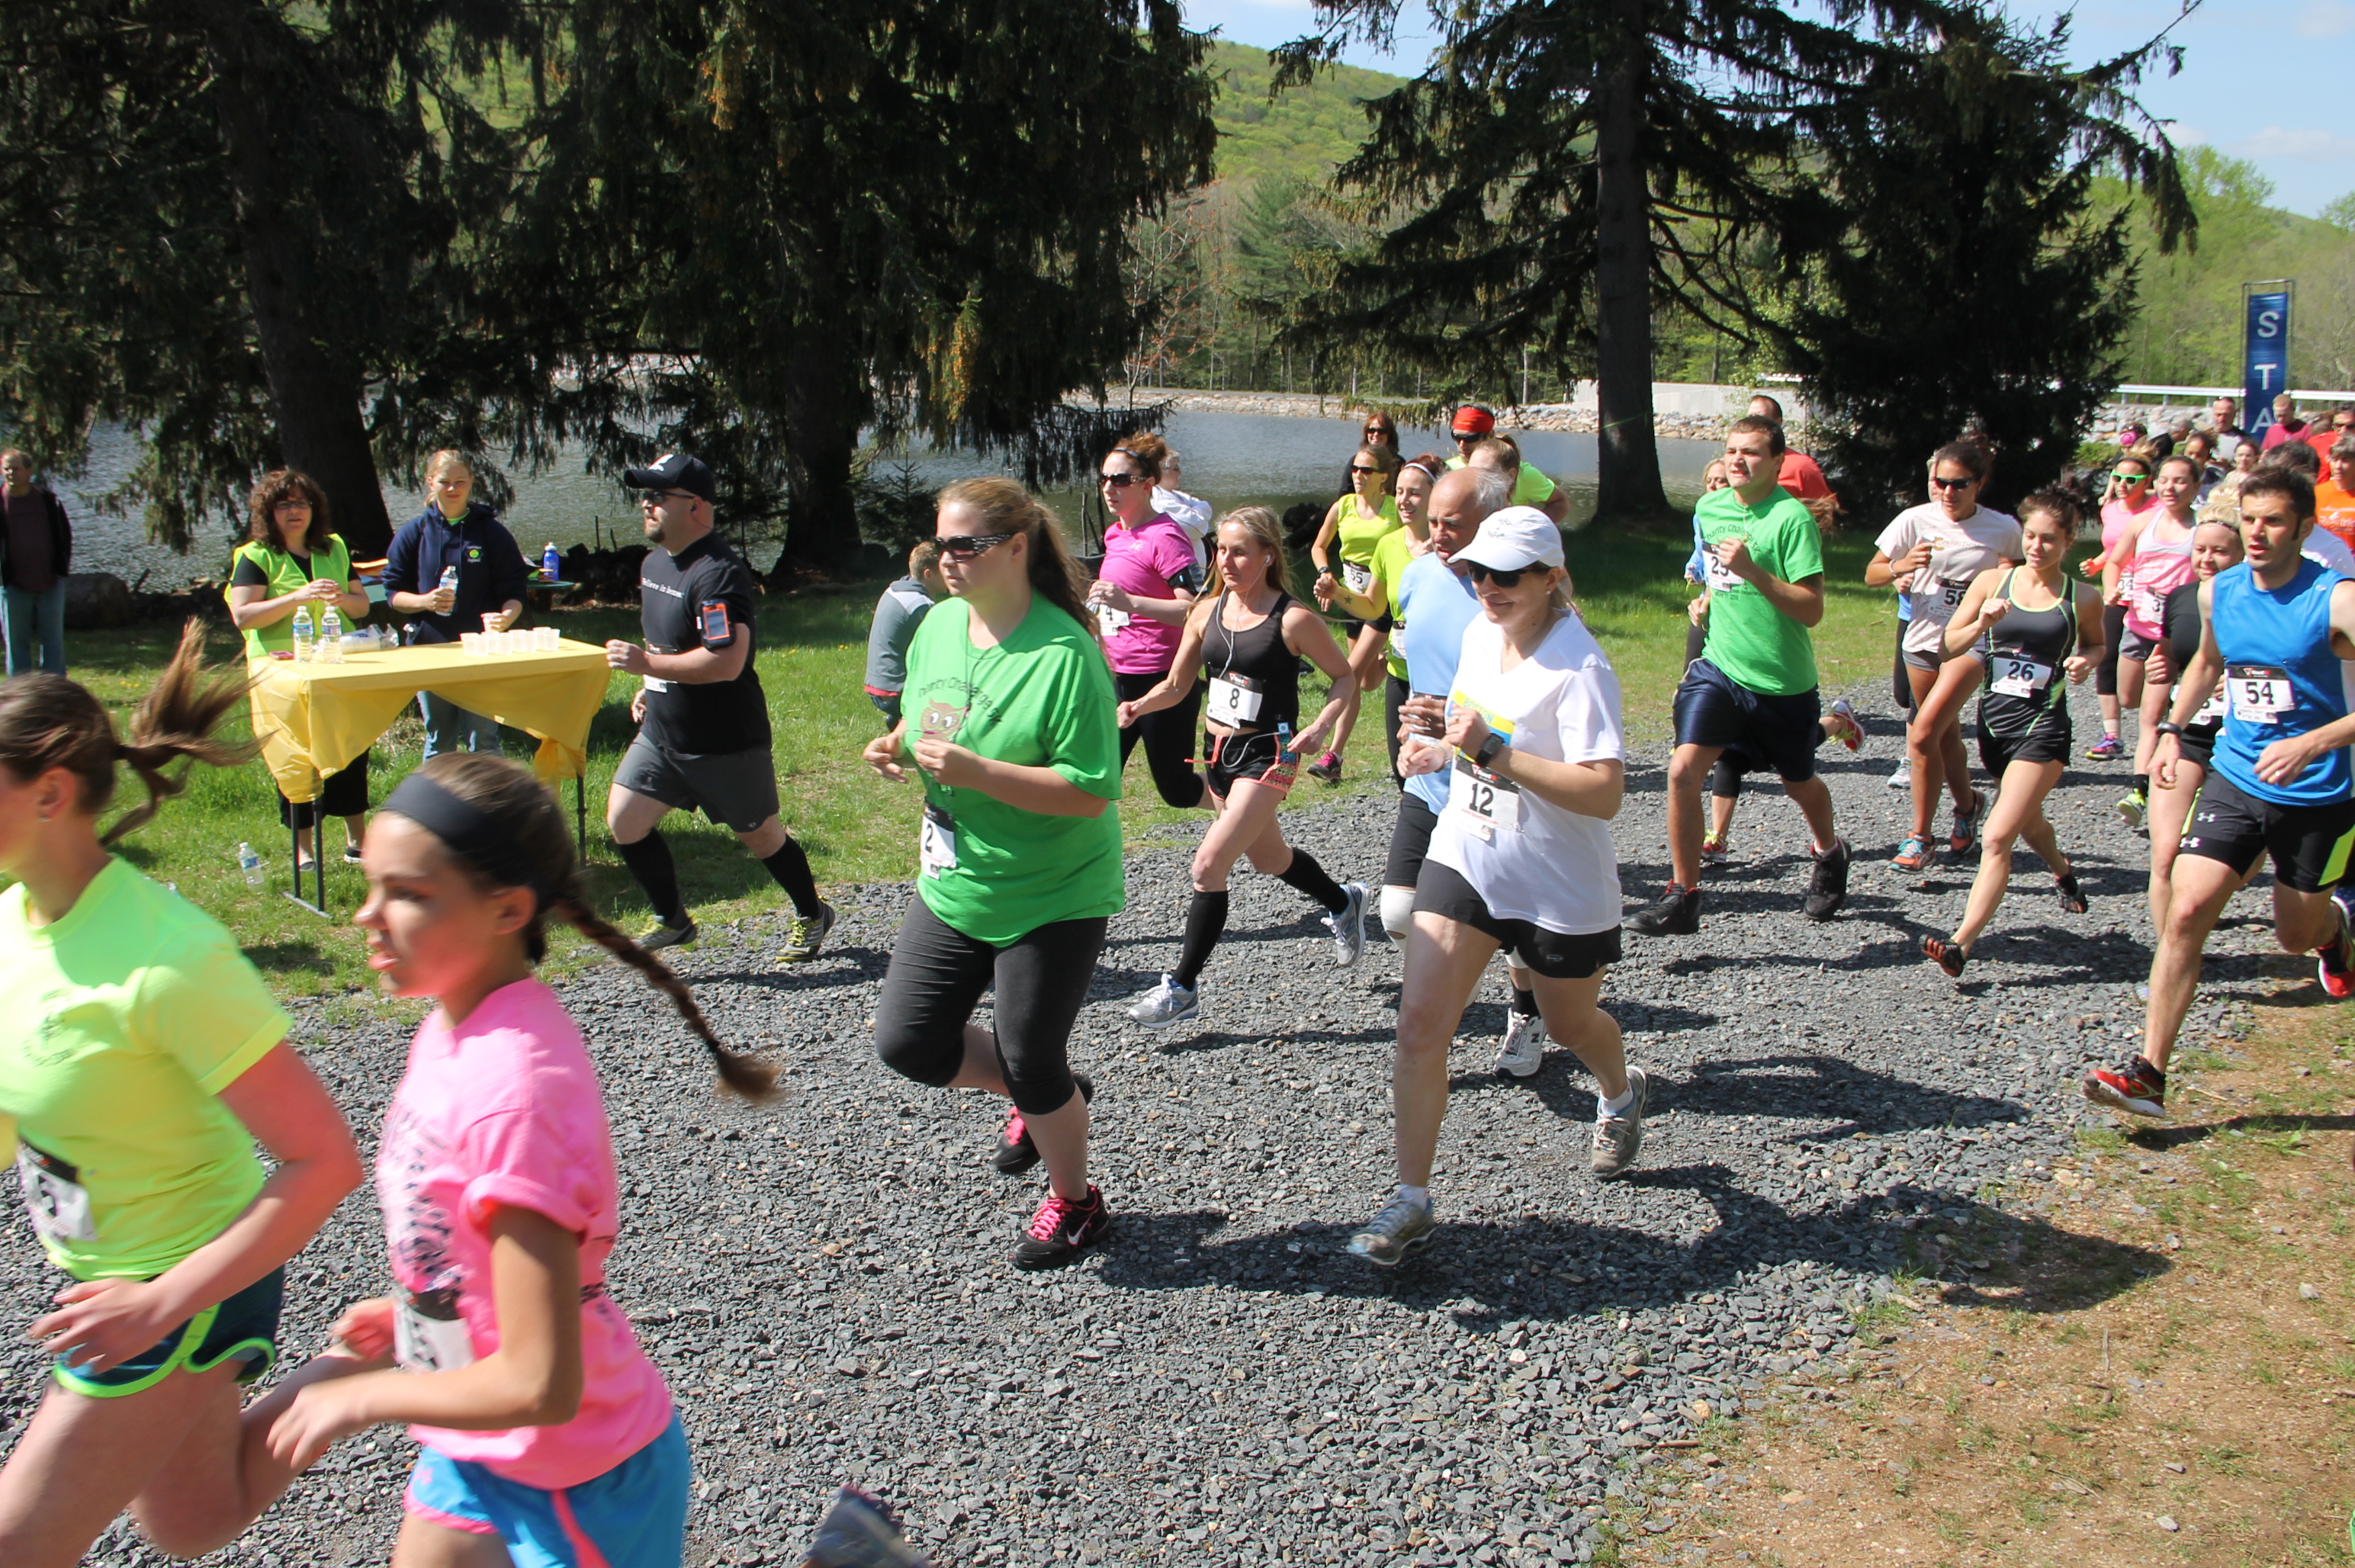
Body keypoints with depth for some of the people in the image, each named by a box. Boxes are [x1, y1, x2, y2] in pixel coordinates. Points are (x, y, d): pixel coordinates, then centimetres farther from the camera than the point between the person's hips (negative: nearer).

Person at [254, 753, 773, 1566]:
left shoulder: (515, 1089, -32)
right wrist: (415, 1316, 7)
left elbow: (539, 1387, -29)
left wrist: (359, 1394, -17)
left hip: (573, 1485, -7)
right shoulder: (452, 1027, -5)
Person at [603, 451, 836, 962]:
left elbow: (726, 661, -33)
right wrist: (650, 686, 16)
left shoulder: (717, 572, -24)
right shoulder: (654, 562, 8)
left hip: (724, 742, -8)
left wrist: (647, 664, -29)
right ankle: (671, 920, 19)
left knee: (759, 834, 8)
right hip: (662, 730, 8)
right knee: (624, 821, 1)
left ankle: (811, 915, 31)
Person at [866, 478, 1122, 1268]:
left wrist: (974, 771, -32)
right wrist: (899, 746, -6)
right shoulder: (939, 625, 0)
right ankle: (1044, 1096, 35)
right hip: (952, 885, 7)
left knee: (1030, 1063, 5)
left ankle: (1074, 1203, 33)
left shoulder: (1063, 654, -22)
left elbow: (1090, 790, -26)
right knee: (905, 1039, 8)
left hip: (1051, 899, -7)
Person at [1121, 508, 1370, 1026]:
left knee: (1209, 863, -15)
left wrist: (1320, 726, -19)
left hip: (1268, 755, -7)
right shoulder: (1207, 611, 3)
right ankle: (1342, 902, 52)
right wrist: (1137, 706, -11)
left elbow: (1345, 677, -3)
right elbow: (1177, 685, 9)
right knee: (1269, 858, 23)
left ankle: (1183, 988, -3)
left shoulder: (1293, 619, -13)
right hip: (1220, 752, 7)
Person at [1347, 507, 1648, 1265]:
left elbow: (1604, 792, -32)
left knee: (1571, 1024, 19)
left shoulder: (1578, 667, -23)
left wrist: (1491, 750, -36)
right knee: (1419, 1023, -8)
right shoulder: (1479, 634, 1)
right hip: (1463, 859, 5)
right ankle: (1411, 1202, 4)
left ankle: (1622, 1095, 56)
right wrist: (1443, 748, 3)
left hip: (1559, 885, -5)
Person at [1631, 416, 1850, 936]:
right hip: (1718, 666, 4)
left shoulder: (1792, 517, -16)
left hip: (1783, 682, -3)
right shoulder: (1709, 509, 3)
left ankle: (1830, 855, 51)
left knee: (1798, 783, 18)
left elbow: (1812, 609, -22)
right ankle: (1683, 896, -7)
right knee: (1683, 768, -16)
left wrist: (1751, 571, -30)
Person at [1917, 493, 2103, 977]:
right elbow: (1952, 643, 3)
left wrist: (2084, 661, -7)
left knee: (1998, 837, -16)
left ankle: (1962, 943, -20)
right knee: (2027, 821, 27)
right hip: (1994, 719, 4)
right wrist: (1981, 624, -17)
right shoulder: (1993, 581, 0)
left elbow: (2095, 644, 16)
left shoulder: (2083, 599, -3)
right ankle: (2063, 871, 60)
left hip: (2043, 725, -4)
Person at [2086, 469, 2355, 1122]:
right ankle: (2149, 1074, -12)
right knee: (2186, 912, -13)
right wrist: (2173, 731, 13)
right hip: (2235, 779, 3)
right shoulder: (2219, 591, 0)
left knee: (2297, 937, 15)